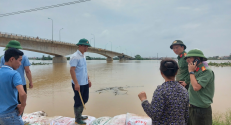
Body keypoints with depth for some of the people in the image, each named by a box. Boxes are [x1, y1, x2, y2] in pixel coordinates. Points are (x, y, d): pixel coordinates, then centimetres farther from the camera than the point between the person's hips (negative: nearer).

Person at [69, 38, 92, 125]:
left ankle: (79, 115, 37)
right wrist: (76, 83, -25)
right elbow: (72, 70, -21)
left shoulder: (83, 56, 12)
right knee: (78, 102, 4)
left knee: (85, 99, 19)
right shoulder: (75, 56, -16)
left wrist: (88, 79, 18)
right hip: (78, 84, -9)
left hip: (85, 83, 9)